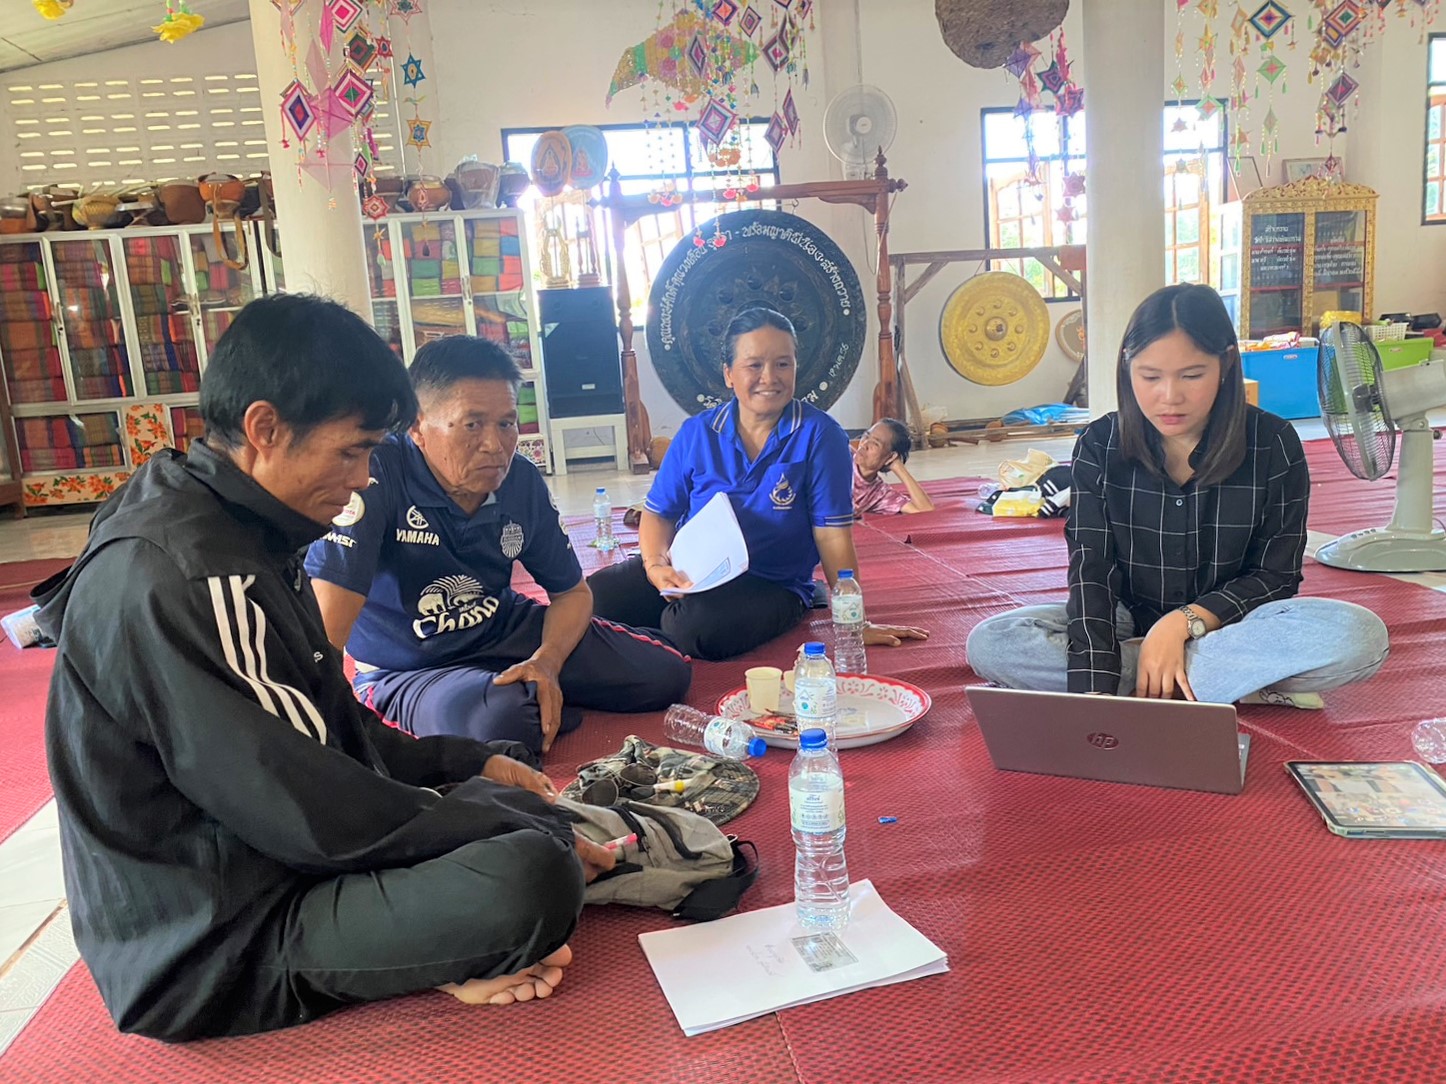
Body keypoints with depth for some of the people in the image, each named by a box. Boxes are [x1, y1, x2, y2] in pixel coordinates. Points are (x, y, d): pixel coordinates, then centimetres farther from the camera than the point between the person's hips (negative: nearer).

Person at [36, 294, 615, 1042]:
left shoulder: (241, 538, 7)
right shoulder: (171, 577, -25)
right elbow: (312, 813, -26)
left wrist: (470, 763, 5)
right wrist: (537, 835, -17)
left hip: (260, 855, 10)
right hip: (212, 953, -10)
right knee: (531, 876, -30)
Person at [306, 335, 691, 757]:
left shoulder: (521, 480, -7)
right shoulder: (377, 475, -26)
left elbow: (572, 592, 5)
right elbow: (326, 622, -32)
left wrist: (547, 663, -16)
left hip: (507, 631, 6)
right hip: (407, 672, -5)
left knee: (665, 673, -2)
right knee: (502, 719, -39)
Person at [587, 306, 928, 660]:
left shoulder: (819, 436, -8)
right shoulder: (696, 433, 2)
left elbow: (833, 537, -8)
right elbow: (659, 514, 7)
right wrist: (656, 565, -14)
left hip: (771, 586, -2)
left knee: (698, 627, -35)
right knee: (595, 595, -23)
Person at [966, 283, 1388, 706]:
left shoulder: (1272, 444, -9)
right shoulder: (1100, 446, -8)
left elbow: (1275, 576, -5)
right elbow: (1091, 572, -17)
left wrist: (1184, 622, -23)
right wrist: (1093, 691, -31)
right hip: (1129, 625, 1)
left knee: (1361, 637, -30)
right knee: (989, 643, -26)